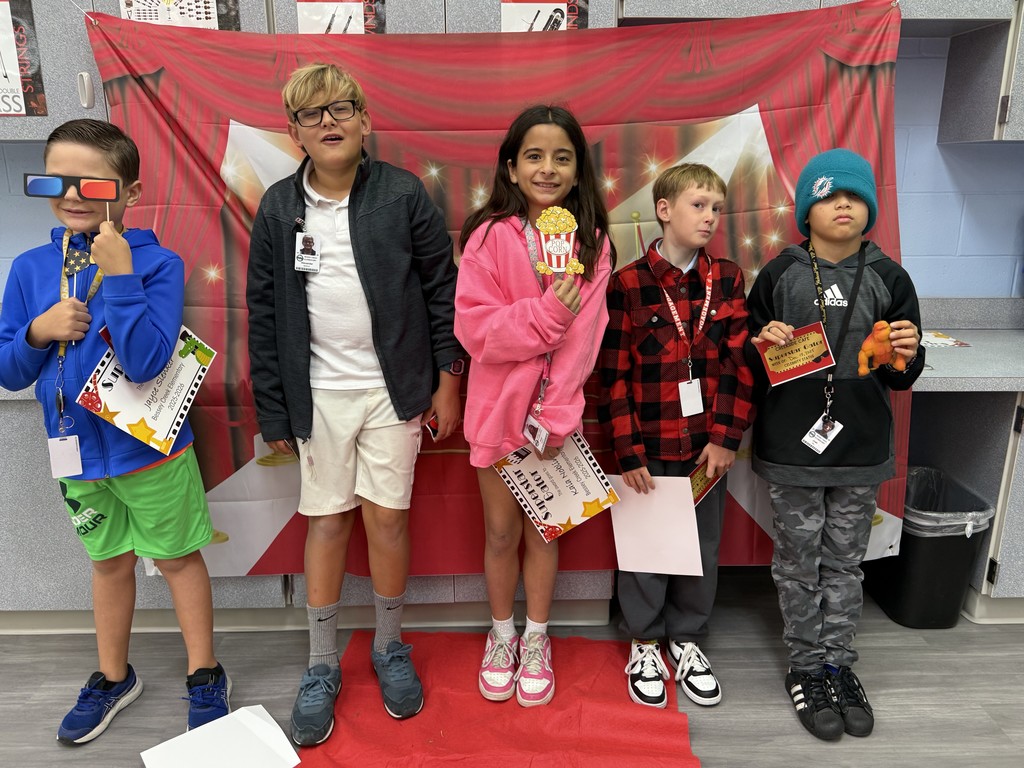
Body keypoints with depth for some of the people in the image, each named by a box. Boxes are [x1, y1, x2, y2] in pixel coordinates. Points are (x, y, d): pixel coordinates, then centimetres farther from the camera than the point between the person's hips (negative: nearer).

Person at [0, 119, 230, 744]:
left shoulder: (158, 264, -16)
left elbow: (145, 362, -26)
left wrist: (119, 276, -29)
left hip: (149, 446, -4)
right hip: (77, 450, 5)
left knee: (178, 557, 11)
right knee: (109, 560, 22)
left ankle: (205, 676, 31)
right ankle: (114, 677, 42)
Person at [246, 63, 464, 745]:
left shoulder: (403, 194, -4)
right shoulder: (278, 207, 1)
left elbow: (442, 286, 0)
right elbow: (264, 316, 3)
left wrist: (447, 376, -1)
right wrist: (273, 414, 3)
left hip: (394, 388, -1)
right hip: (320, 393, 2)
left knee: (387, 515, 4)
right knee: (327, 520, 8)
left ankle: (391, 647, 28)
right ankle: (322, 667, 25)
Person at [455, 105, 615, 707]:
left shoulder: (592, 243, -3)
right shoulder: (491, 236, -8)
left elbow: (582, 340, -9)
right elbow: (475, 328, -15)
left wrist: (556, 417, -15)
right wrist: (547, 313, -25)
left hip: (558, 411, 1)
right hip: (499, 407, -1)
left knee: (542, 530, 15)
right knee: (502, 531, 13)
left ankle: (536, 640, 36)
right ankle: (502, 636, 37)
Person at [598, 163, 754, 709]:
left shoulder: (727, 280, 2)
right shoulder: (628, 284, -8)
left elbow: (740, 364, 1)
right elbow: (614, 375, -8)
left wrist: (725, 437, -6)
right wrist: (628, 452, -10)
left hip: (708, 445, 3)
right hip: (649, 448, -3)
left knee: (702, 546, 16)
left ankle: (687, 639, 38)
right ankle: (645, 643, 34)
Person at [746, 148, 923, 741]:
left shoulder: (888, 278, 3)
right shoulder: (780, 275, -1)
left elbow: (900, 378, 8)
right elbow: (751, 364, 4)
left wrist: (907, 357, -14)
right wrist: (763, 346, -17)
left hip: (861, 446, 2)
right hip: (791, 444, -1)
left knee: (845, 561, 14)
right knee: (799, 560, 10)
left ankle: (839, 663, 30)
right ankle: (807, 668, 26)